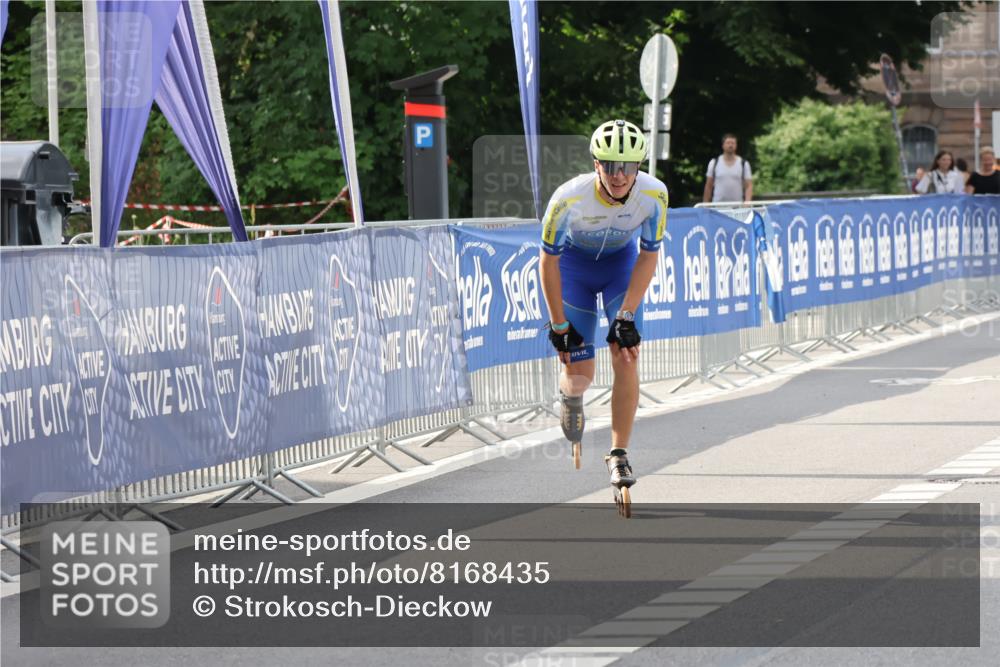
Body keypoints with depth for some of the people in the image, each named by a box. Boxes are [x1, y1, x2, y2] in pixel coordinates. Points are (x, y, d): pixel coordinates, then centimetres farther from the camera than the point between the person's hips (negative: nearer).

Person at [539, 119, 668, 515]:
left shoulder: (654, 195, -29)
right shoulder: (569, 199, -34)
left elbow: (648, 256, -14)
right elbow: (547, 262, -20)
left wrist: (626, 316, -19)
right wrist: (558, 326, -15)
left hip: (622, 263, 1)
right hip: (574, 263, -1)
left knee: (626, 359, -15)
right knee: (580, 374, -3)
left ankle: (619, 456, -6)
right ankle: (570, 394, 35)